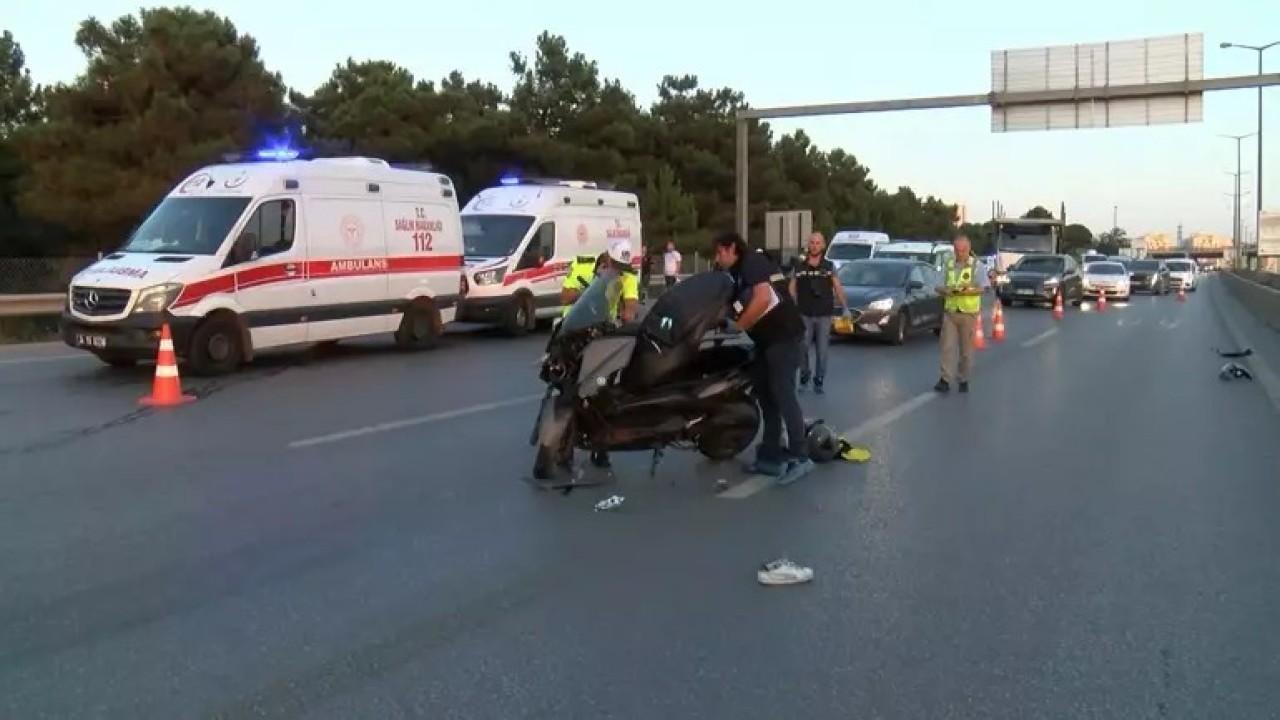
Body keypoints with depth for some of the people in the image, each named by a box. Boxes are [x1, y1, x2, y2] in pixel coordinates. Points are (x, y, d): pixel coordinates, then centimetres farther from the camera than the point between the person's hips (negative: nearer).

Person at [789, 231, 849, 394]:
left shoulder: (829, 266, 6)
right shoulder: (798, 266, 5)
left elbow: (838, 288, 5)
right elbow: (792, 290, 6)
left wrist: (845, 307, -4)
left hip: (824, 315, 0)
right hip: (804, 315, 0)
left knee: (822, 350, 2)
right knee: (802, 348, -3)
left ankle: (819, 381, 13)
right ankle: (804, 377, 17)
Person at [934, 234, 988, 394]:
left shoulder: (976, 265, -1)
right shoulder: (948, 265, 9)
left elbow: (984, 288, -7)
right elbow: (938, 287, 9)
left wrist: (968, 291, -23)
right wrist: (944, 290, -14)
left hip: (968, 313, -2)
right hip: (950, 312, 2)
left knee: (966, 349, 5)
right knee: (947, 346, -6)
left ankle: (963, 380, 16)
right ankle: (945, 380, -8)